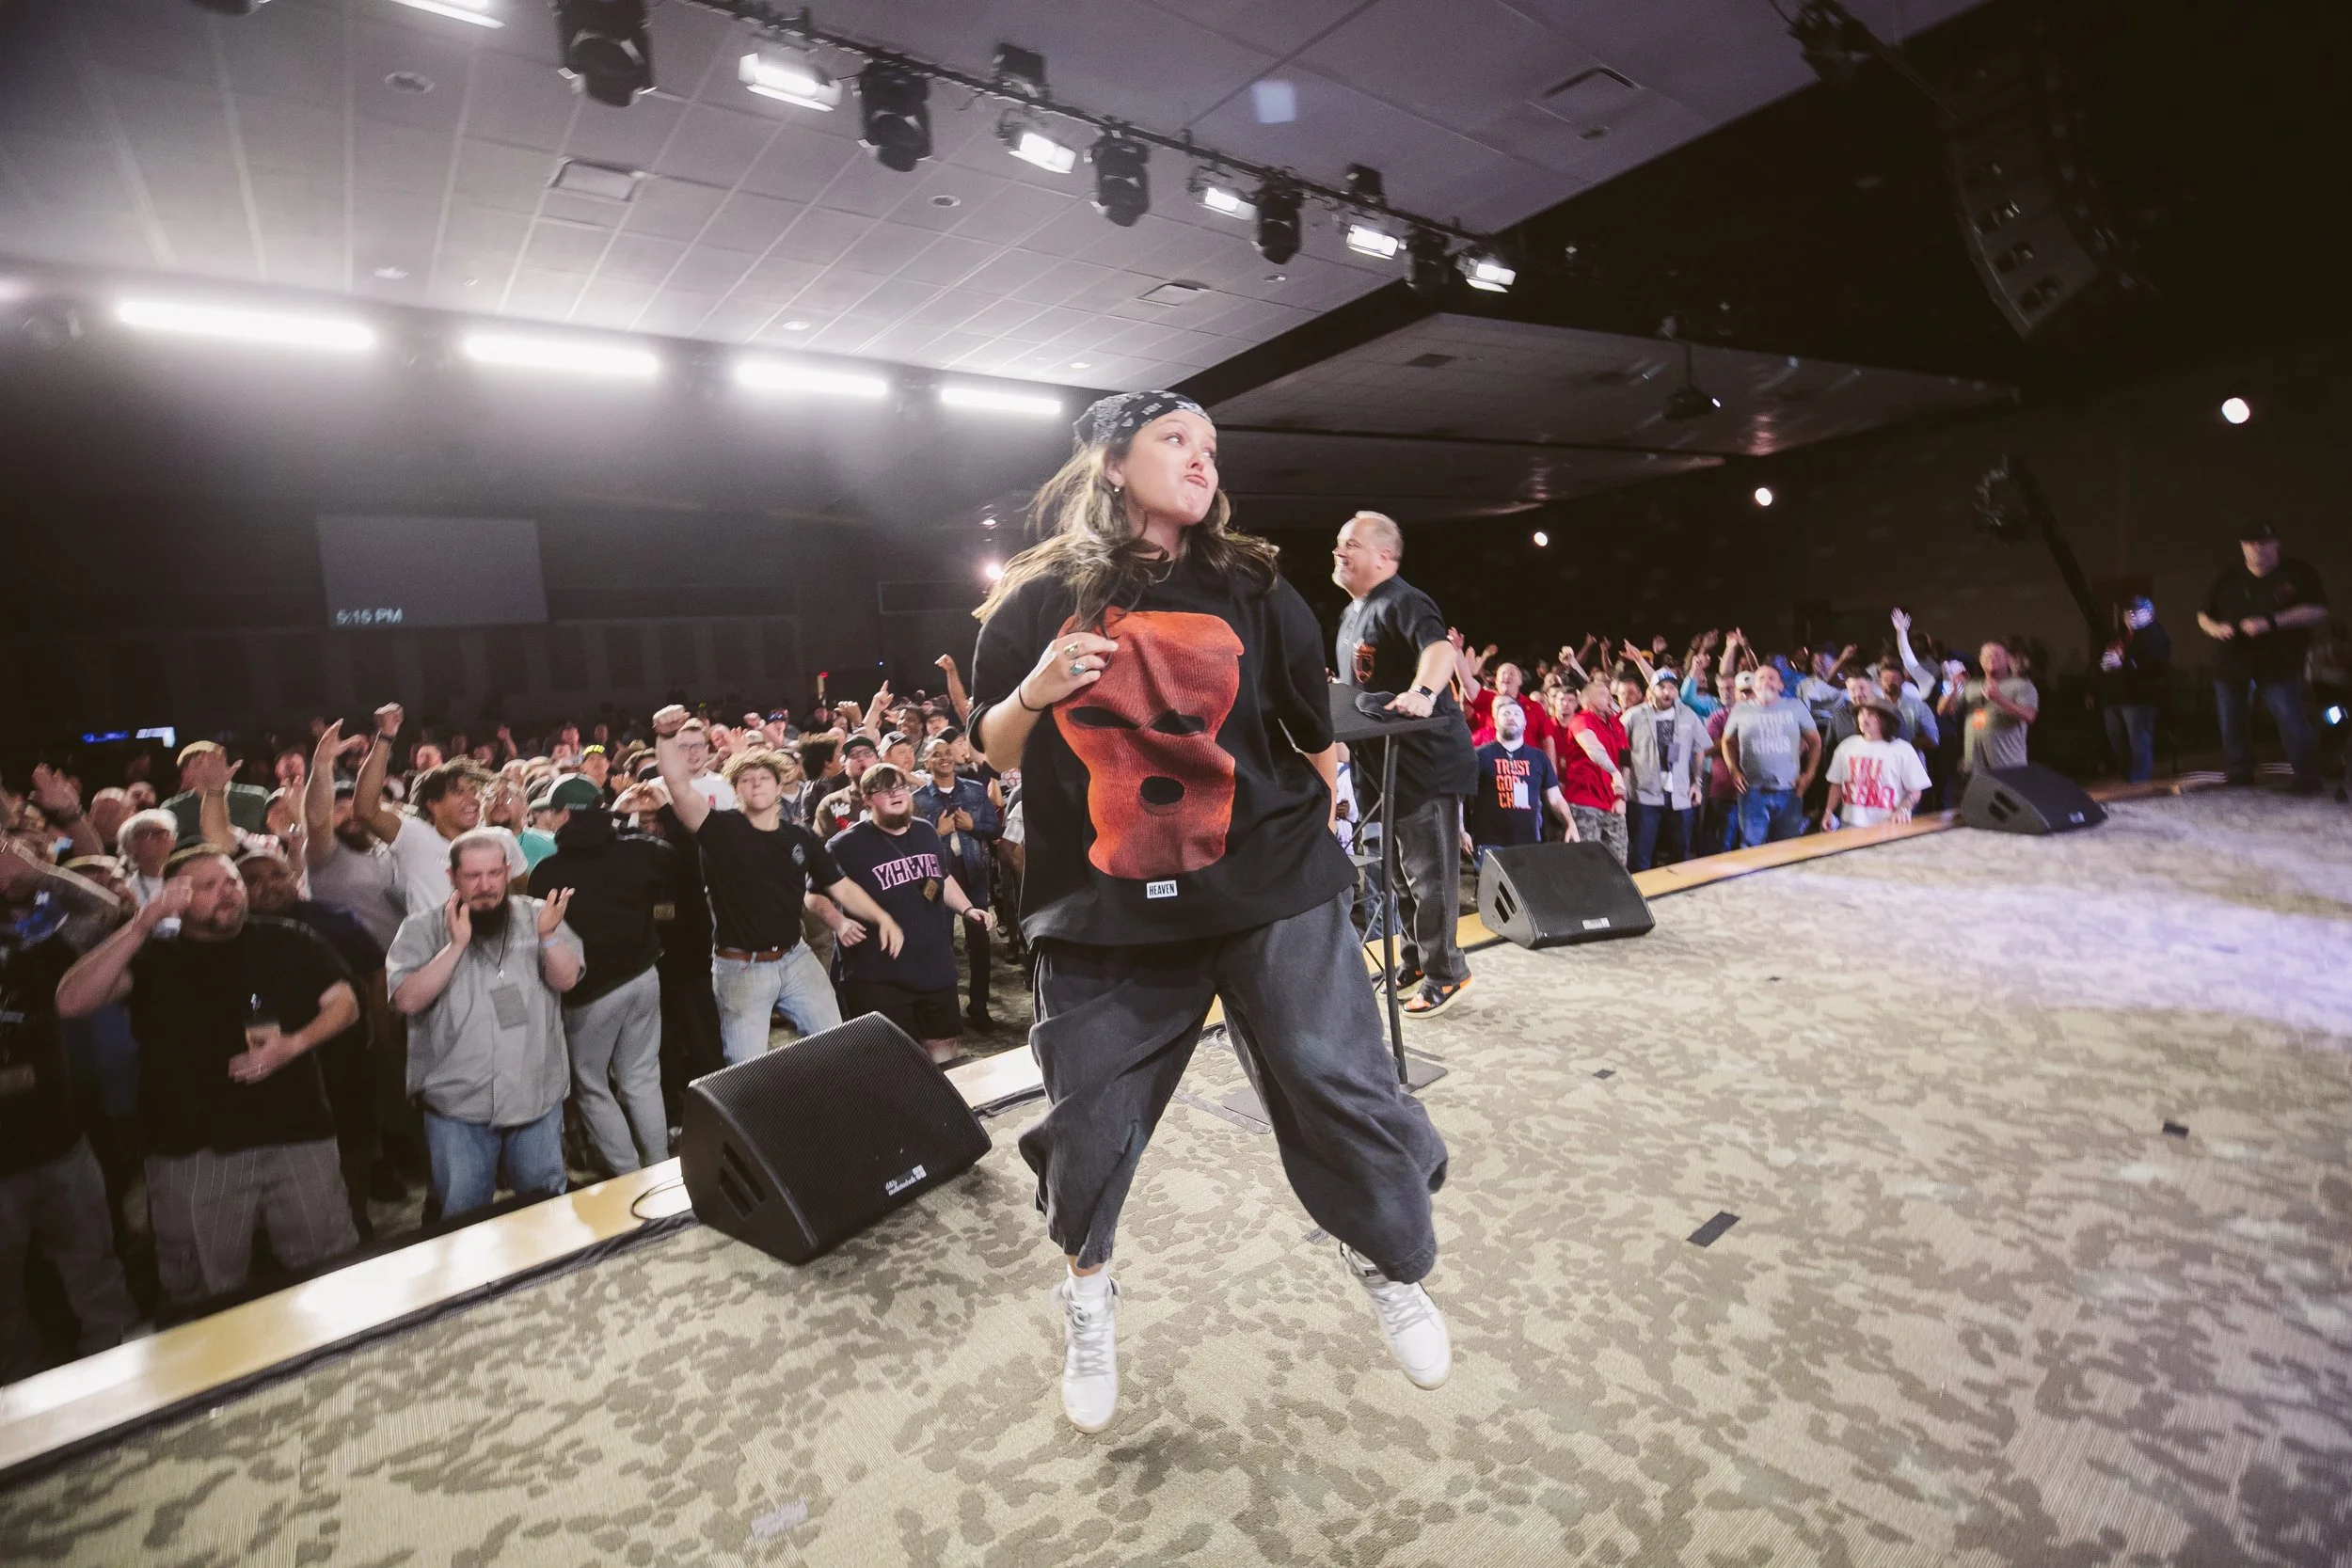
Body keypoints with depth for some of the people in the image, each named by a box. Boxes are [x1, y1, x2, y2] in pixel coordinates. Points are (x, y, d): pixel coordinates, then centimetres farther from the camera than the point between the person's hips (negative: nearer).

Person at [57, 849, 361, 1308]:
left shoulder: (287, 941, 6)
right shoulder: (153, 956, 6)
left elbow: (345, 1002, 4)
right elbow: (71, 1002, -11)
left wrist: (296, 1043, -14)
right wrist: (139, 927, -18)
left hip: (297, 1137, 0)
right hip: (192, 1150, 0)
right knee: (207, 1296, 12)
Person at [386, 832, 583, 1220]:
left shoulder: (536, 914, -1)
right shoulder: (422, 928, -4)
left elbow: (566, 980, -8)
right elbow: (408, 1000, -14)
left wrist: (548, 934, -25)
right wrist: (456, 945, -23)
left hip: (538, 1097, 1)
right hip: (457, 1104, -1)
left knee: (550, 1209, 17)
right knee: (463, 1217, 12)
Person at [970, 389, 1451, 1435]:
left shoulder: (1249, 591, 3)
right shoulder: (1038, 600, 2)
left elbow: (1315, 733, 12)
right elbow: (993, 752, 9)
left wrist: (1303, 835, 13)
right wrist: (1035, 692, -10)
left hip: (1273, 896, 1)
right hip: (1102, 914, 0)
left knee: (1339, 1090, 3)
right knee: (1088, 1124, 8)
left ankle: (1391, 1265, 36)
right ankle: (1087, 1294, 40)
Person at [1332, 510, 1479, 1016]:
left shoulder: (1403, 602, -16)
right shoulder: (1351, 613, 15)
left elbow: (1440, 649, -35)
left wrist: (1423, 694, -52)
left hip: (1427, 761, -10)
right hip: (1384, 761, 10)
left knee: (1428, 874, -1)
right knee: (1401, 871, 19)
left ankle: (1444, 973, 13)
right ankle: (1414, 960, 33)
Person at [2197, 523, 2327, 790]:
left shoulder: (2298, 573, 1)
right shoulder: (2228, 580, 11)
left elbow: (2318, 612, -7)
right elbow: (2203, 616, 18)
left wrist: (2271, 622, -20)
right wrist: (2215, 628, -5)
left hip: (2278, 668, -4)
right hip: (2230, 667, 4)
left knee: (2294, 728, -10)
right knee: (2232, 732, 10)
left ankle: (2309, 787, 0)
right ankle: (2239, 786, 22)